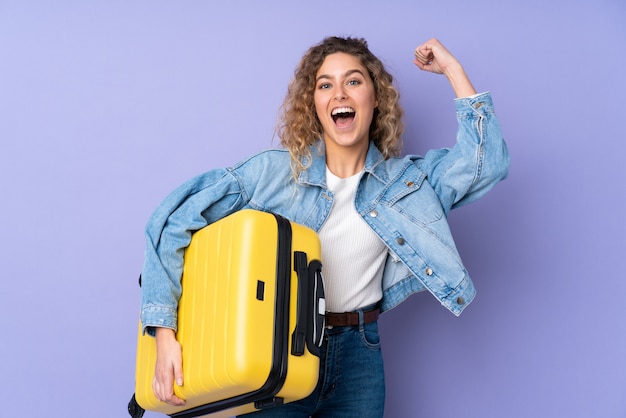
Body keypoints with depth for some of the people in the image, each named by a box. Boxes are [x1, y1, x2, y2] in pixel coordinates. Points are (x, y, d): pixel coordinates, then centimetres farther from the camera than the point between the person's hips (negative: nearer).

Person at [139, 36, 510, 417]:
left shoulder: (403, 180, 2)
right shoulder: (274, 172, -7)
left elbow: (488, 161, -9)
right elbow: (175, 222, -11)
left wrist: (452, 69, -7)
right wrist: (166, 334, -18)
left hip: (358, 355, 2)